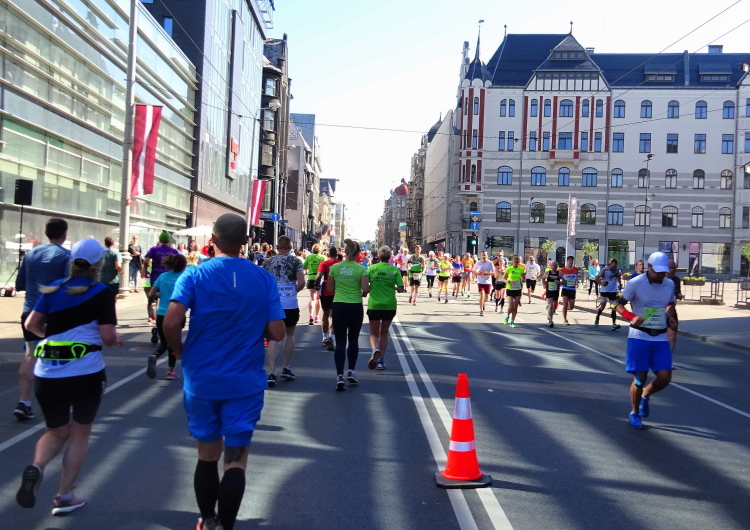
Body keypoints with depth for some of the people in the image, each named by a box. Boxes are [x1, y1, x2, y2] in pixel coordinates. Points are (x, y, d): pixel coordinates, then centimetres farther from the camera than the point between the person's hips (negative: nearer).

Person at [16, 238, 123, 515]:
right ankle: (64, 497, 17)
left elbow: (31, 324, 8)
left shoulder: (53, 288, 8)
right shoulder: (102, 293, -5)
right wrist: (116, 340, 12)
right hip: (86, 373, -4)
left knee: (56, 432, 22)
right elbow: (107, 337, -10)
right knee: (80, 432, 17)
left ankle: (36, 468, -8)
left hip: (47, 374, 4)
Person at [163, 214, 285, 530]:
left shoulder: (195, 275, -7)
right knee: (236, 460, 6)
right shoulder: (264, 278, -3)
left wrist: (179, 349, 1)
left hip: (201, 379, 1)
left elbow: (171, 322, -18)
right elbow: (277, 332, -8)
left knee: (208, 455, 18)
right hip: (246, 382, -1)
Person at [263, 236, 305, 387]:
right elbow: (301, 283, -9)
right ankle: (286, 368, 26)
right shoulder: (295, 261, -2)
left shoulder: (268, 262, 4)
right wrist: (294, 290, 10)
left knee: (273, 338, 1)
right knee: (290, 334, 19)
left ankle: (271, 373, -9)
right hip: (290, 303, -1)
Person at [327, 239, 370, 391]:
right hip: (355, 307, -1)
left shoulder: (335, 267, 2)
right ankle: (351, 371, 22)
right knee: (353, 340, 19)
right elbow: (365, 289, -13)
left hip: (338, 306, 1)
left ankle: (340, 376, -10)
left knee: (340, 342, 0)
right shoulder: (361, 269, -6)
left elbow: (331, 288, 8)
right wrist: (363, 293, 8)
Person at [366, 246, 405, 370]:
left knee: (374, 333, 10)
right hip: (390, 305, 1)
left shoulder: (372, 268, -4)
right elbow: (401, 289, -6)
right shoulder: (394, 270, -3)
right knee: (384, 333, 17)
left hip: (374, 305, -1)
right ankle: (381, 361, 17)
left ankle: (375, 349, -22)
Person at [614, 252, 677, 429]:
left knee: (665, 377, -3)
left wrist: (669, 318, 1)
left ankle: (645, 396, 29)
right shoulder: (635, 283, -10)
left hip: (660, 338, 4)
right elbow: (619, 304, -4)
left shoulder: (670, 284, 4)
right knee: (640, 377, -2)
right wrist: (631, 317, -23)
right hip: (639, 336, -4)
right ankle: (634, 413, 20)